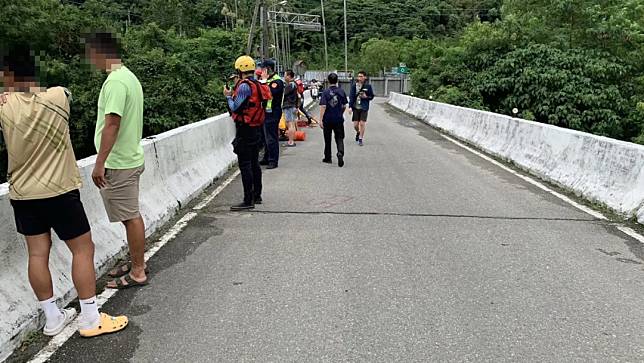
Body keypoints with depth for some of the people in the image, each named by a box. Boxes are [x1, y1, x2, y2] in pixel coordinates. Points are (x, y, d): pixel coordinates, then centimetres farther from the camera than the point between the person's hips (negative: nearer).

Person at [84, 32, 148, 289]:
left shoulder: (115, 81, -17)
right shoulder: (129, 76, 13)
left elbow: (112, 124, -23)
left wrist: (99, 163, -20)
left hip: (119, 163, -10)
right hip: (130, 158, 10)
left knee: (131, 217, -1)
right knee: (132, 216, 16)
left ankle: (137, 273, 9)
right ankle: (137, 263, 29)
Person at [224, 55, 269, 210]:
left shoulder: (244, 86, -17)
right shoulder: (258, 85, 11)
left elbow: (235, 108, -16)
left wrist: (228, 96, 0)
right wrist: (234, 94, 14)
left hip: (245, 129, -9)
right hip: (256, 129, 9)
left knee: (245, 165, -6)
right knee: (254, 163, 16)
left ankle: (248, 201, -4)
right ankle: (257, 196, 26)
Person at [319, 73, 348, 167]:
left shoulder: (325, 92, -9)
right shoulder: (341, 91, 0)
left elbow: (323, 106, -15)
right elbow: (344, 106, 7)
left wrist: (321, 120, -14)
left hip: (327, 119, -1)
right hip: (339, 119, 1)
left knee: (327, 139, 12)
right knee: (339, 138, 6)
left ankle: (328, 158, 21)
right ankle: (340, 153, -19)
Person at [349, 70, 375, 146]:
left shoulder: (368, 86, -1)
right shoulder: (354, 85, 0)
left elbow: (371, 96, 8)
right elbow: (351, 96, 0)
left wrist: (366, 97, -13)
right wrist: (350, 107, -8)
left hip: (364, 108, -1)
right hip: (355, 107, 1)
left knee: (362, 123, -5)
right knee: (355, 125, 5)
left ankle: (360, 139, 10)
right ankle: (358, 132, 38)